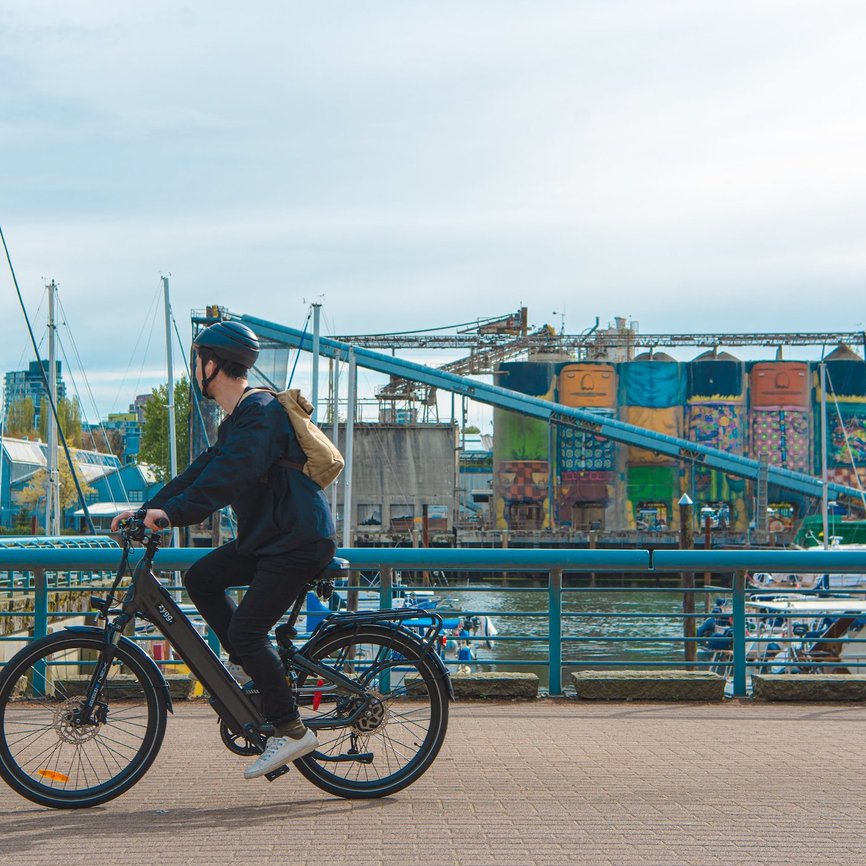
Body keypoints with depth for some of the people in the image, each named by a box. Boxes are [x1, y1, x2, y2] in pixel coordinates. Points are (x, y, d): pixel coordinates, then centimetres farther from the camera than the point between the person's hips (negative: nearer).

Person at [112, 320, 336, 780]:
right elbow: (203, 470, 17)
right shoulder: (238, 419, 17)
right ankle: (251, 663, 14)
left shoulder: (261, 414, -16)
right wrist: (147, 509, 9)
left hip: (298, 541, -10)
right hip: (267, 537, 10)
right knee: (200, 578, 7)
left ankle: (291, 731, -5)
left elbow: (225, 478, -29)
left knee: (245, 631, -13)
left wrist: (172, 512, -36)